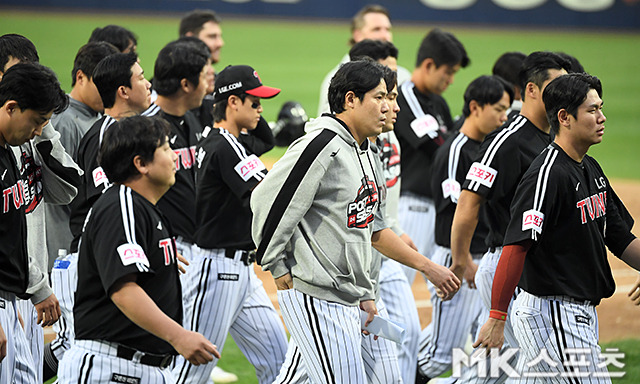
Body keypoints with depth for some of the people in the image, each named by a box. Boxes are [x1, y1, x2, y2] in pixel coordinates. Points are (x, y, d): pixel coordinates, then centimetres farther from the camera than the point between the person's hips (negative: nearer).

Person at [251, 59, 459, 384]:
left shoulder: (363, 151, 17)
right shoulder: (323, 145, -15)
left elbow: (373, 229, 24)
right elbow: (267, 202, -19)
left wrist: (427, 267, 21)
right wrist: (282, 274, -14)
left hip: (348, 300, 10)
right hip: (316, 298, -10)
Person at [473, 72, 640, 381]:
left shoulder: (591, 169, 14)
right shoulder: (547, 175, -18)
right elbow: (515, 248, -24)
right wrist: (497, 318, -29)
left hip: (581, 315, 10)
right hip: (551, 317, -10)